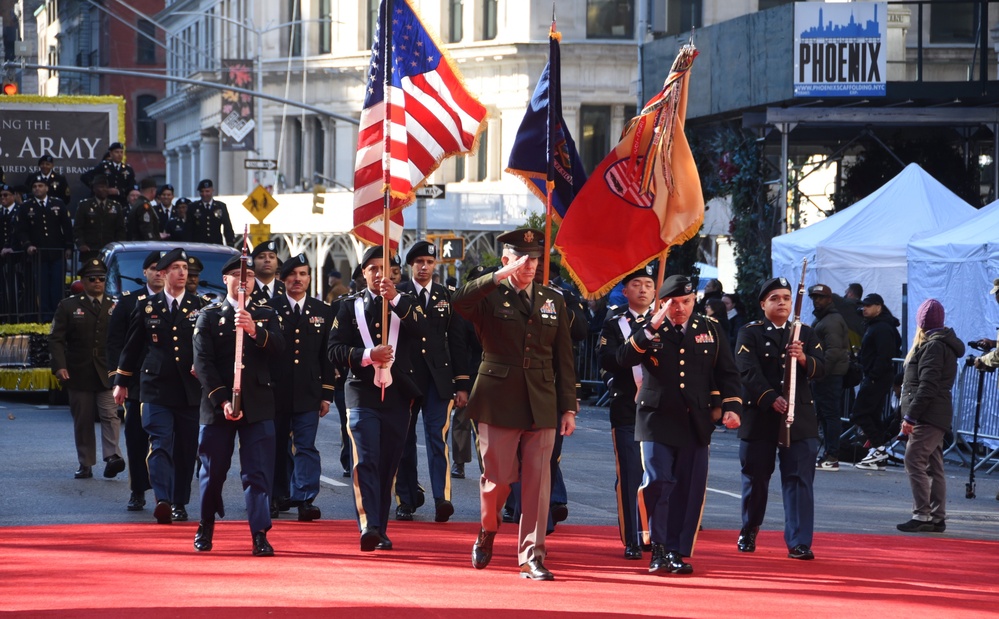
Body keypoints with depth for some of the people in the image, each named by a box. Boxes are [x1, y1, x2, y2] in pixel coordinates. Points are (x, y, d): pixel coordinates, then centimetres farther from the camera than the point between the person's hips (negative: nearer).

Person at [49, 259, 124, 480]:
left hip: (108, 374, 0)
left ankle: (112, 457, -22)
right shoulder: (68, 306, 7)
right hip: (79, 375, 0)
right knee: (83, 421, 4)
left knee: (110, 415, -14)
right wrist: (59, 366, -12)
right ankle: (85, 464, 9)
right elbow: (56, 339, 2)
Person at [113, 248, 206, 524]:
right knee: (160, 445, -14)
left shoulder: (200, 307, 8)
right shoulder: (146, 306, 7)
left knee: (186, 449, 5)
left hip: (190, 389, 2)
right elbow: (132, 346, 13)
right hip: (156, 388, -2)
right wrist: (121, 382, 15)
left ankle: (179, 503, 14)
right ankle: (162, 501, -25)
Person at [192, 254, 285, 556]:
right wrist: (222, 400, -15)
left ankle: (260, 535, -7)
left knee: (259, 472, -6)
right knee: (213, 471, 7)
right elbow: (203, 362, -4)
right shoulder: (209, 316, 5)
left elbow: (278, 348, -6)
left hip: (258, 406, 1)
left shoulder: (267, 315, 12)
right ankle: (205, 528, 25)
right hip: (217, 405, -1)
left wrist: (255, 331, -25)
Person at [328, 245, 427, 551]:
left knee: (388, 465, 7)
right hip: (362, 393, -2)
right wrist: (367, 355, -16)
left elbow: (421, 331, -12)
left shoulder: (407, 304, 9)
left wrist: (396, 301, -22)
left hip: (397, 395, 2)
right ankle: (368, 526, -27)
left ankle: (380, 529, 16)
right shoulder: (350, 306, 7)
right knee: (365, 461, -16)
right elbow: (335, 350, 0)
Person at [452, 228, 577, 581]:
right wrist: (502, 276, -29)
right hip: (498, 403, -2)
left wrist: (569, 407, 7)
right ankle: (488, 532, 30)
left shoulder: (553, 301, 11)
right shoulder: (489, 298, 1)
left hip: (541, 406, 3)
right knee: (498, 478, 1)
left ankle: (531, 558, 2)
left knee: (537, 482, -2)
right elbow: (459, 302, -24)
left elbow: (564, 359, 11)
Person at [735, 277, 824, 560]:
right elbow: (748, 372, -10)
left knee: (799, 480, -6)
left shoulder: (806, 334, 12)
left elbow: (820, 369, 2)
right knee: (756, 478, 9)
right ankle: (748, 533, 28)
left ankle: (799, 543, -8)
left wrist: (804, 359, -20)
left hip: (799, 417, 1)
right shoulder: (750, 333, 3)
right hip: (759, 417, -1)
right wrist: (771, 399, -23)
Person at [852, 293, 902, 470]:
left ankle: (879, 447, -12)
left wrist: (873, 376, -24)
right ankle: (879, 458, 12)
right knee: (874, 415, 11)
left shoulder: (883, 328, -14)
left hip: (877, 379, -11)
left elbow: (884, 356, -24)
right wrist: (868, 377, 15)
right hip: (873, 378, 11)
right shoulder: (874, 326, 19)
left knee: (860, 413, -12)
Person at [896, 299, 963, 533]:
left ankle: (922, 515, -16)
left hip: (927, 416, -10)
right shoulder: (943, 344, 19)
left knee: (914, 461, -12)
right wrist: (912, 414, 19)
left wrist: (911, 415, -20)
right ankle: (937, 517, 12)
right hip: (937, 416, 10)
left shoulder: (933, 346, -13)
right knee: (934, 467, 10)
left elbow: (927, 387, -20)